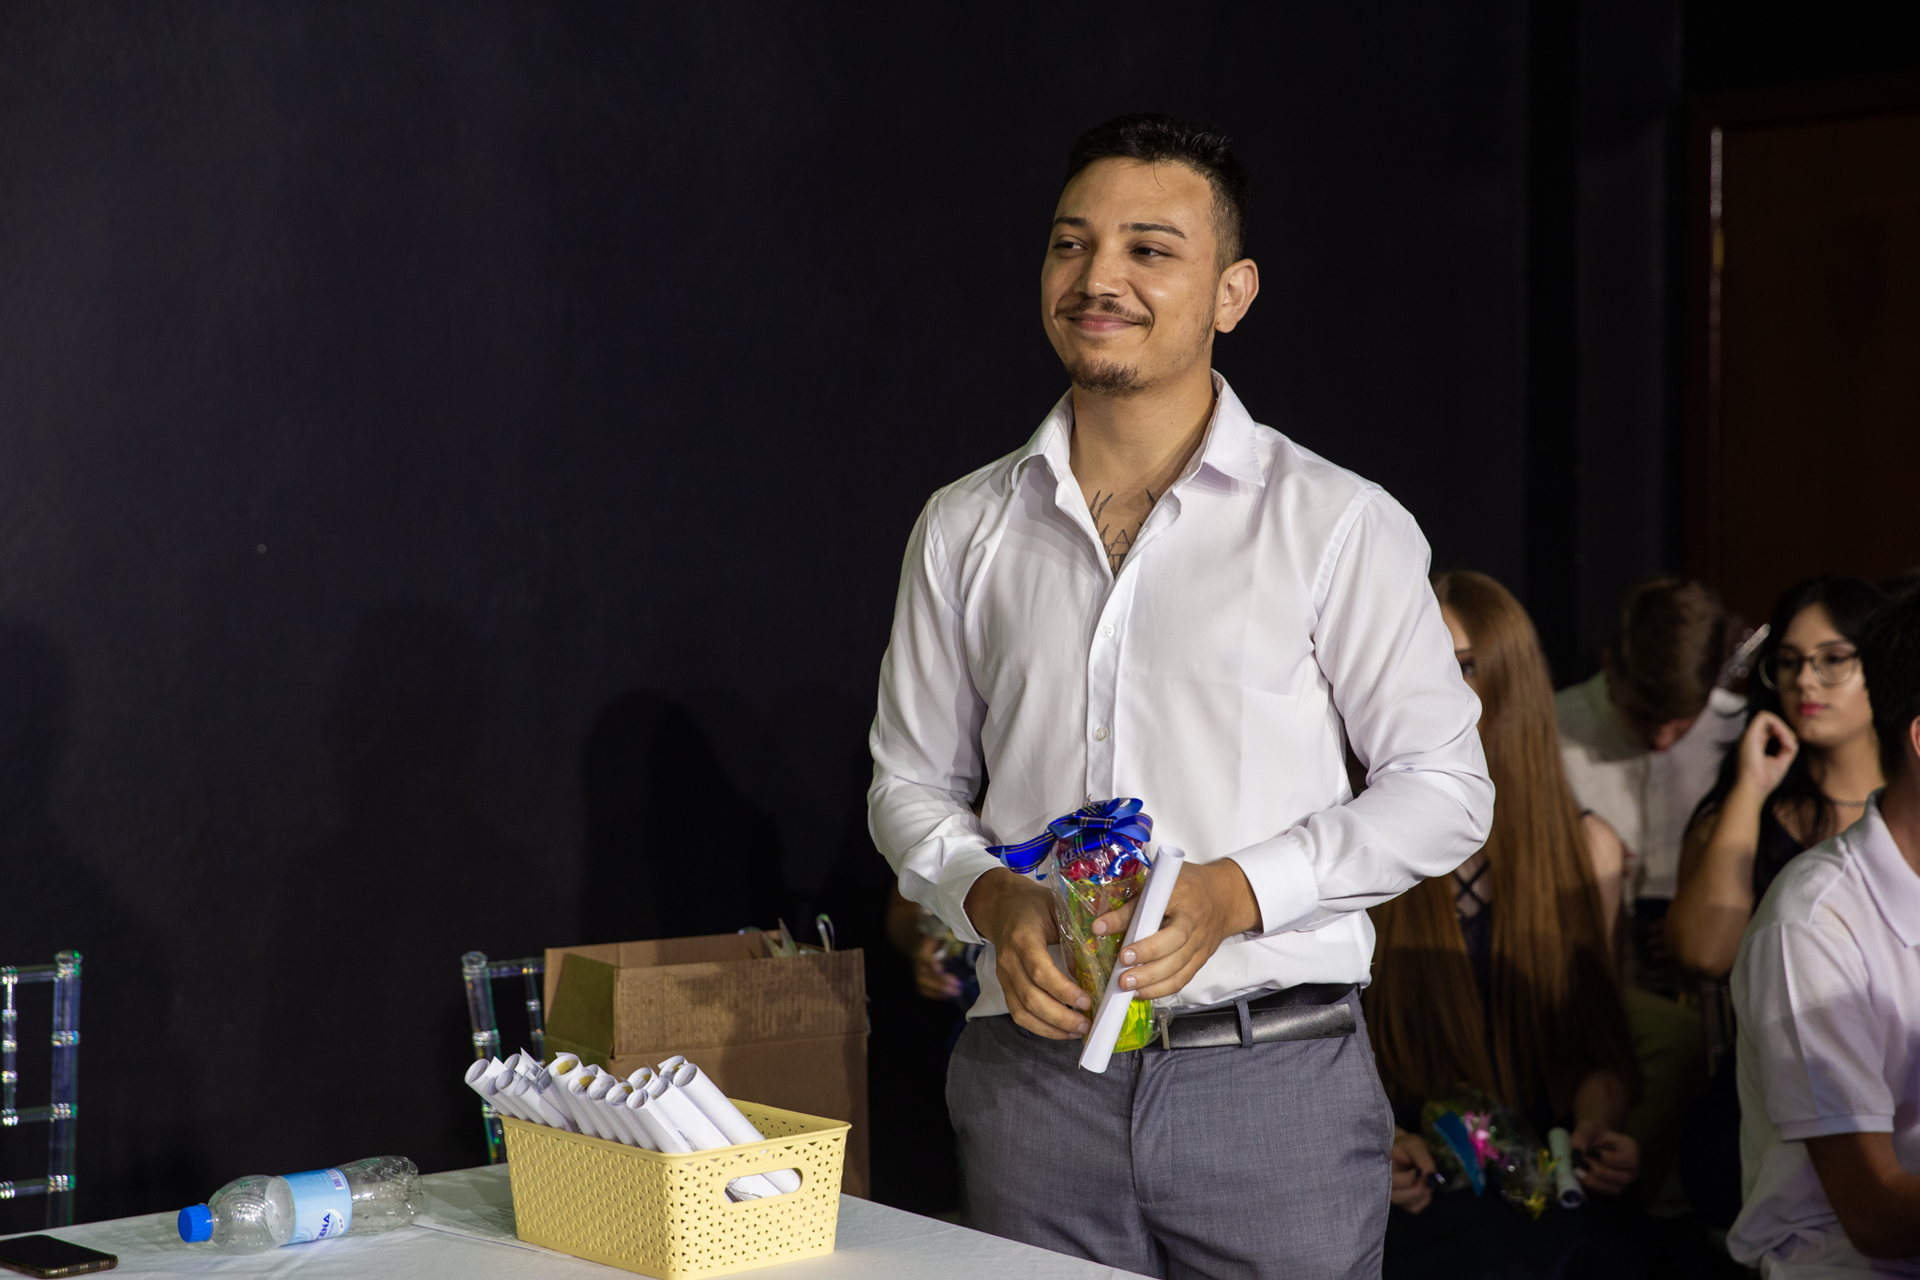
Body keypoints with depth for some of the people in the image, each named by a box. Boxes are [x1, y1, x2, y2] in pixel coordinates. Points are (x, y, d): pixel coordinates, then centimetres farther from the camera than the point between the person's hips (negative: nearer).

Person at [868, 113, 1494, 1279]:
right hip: (1036, 1073, 3)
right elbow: (913, 783, 15)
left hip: (1274, 1081, -2)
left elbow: (1445, 788, -1)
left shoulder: (1338, 523, -2)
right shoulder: (966, 529, 9)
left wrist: (1232, 893, -14)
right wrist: (994, 902, -6)